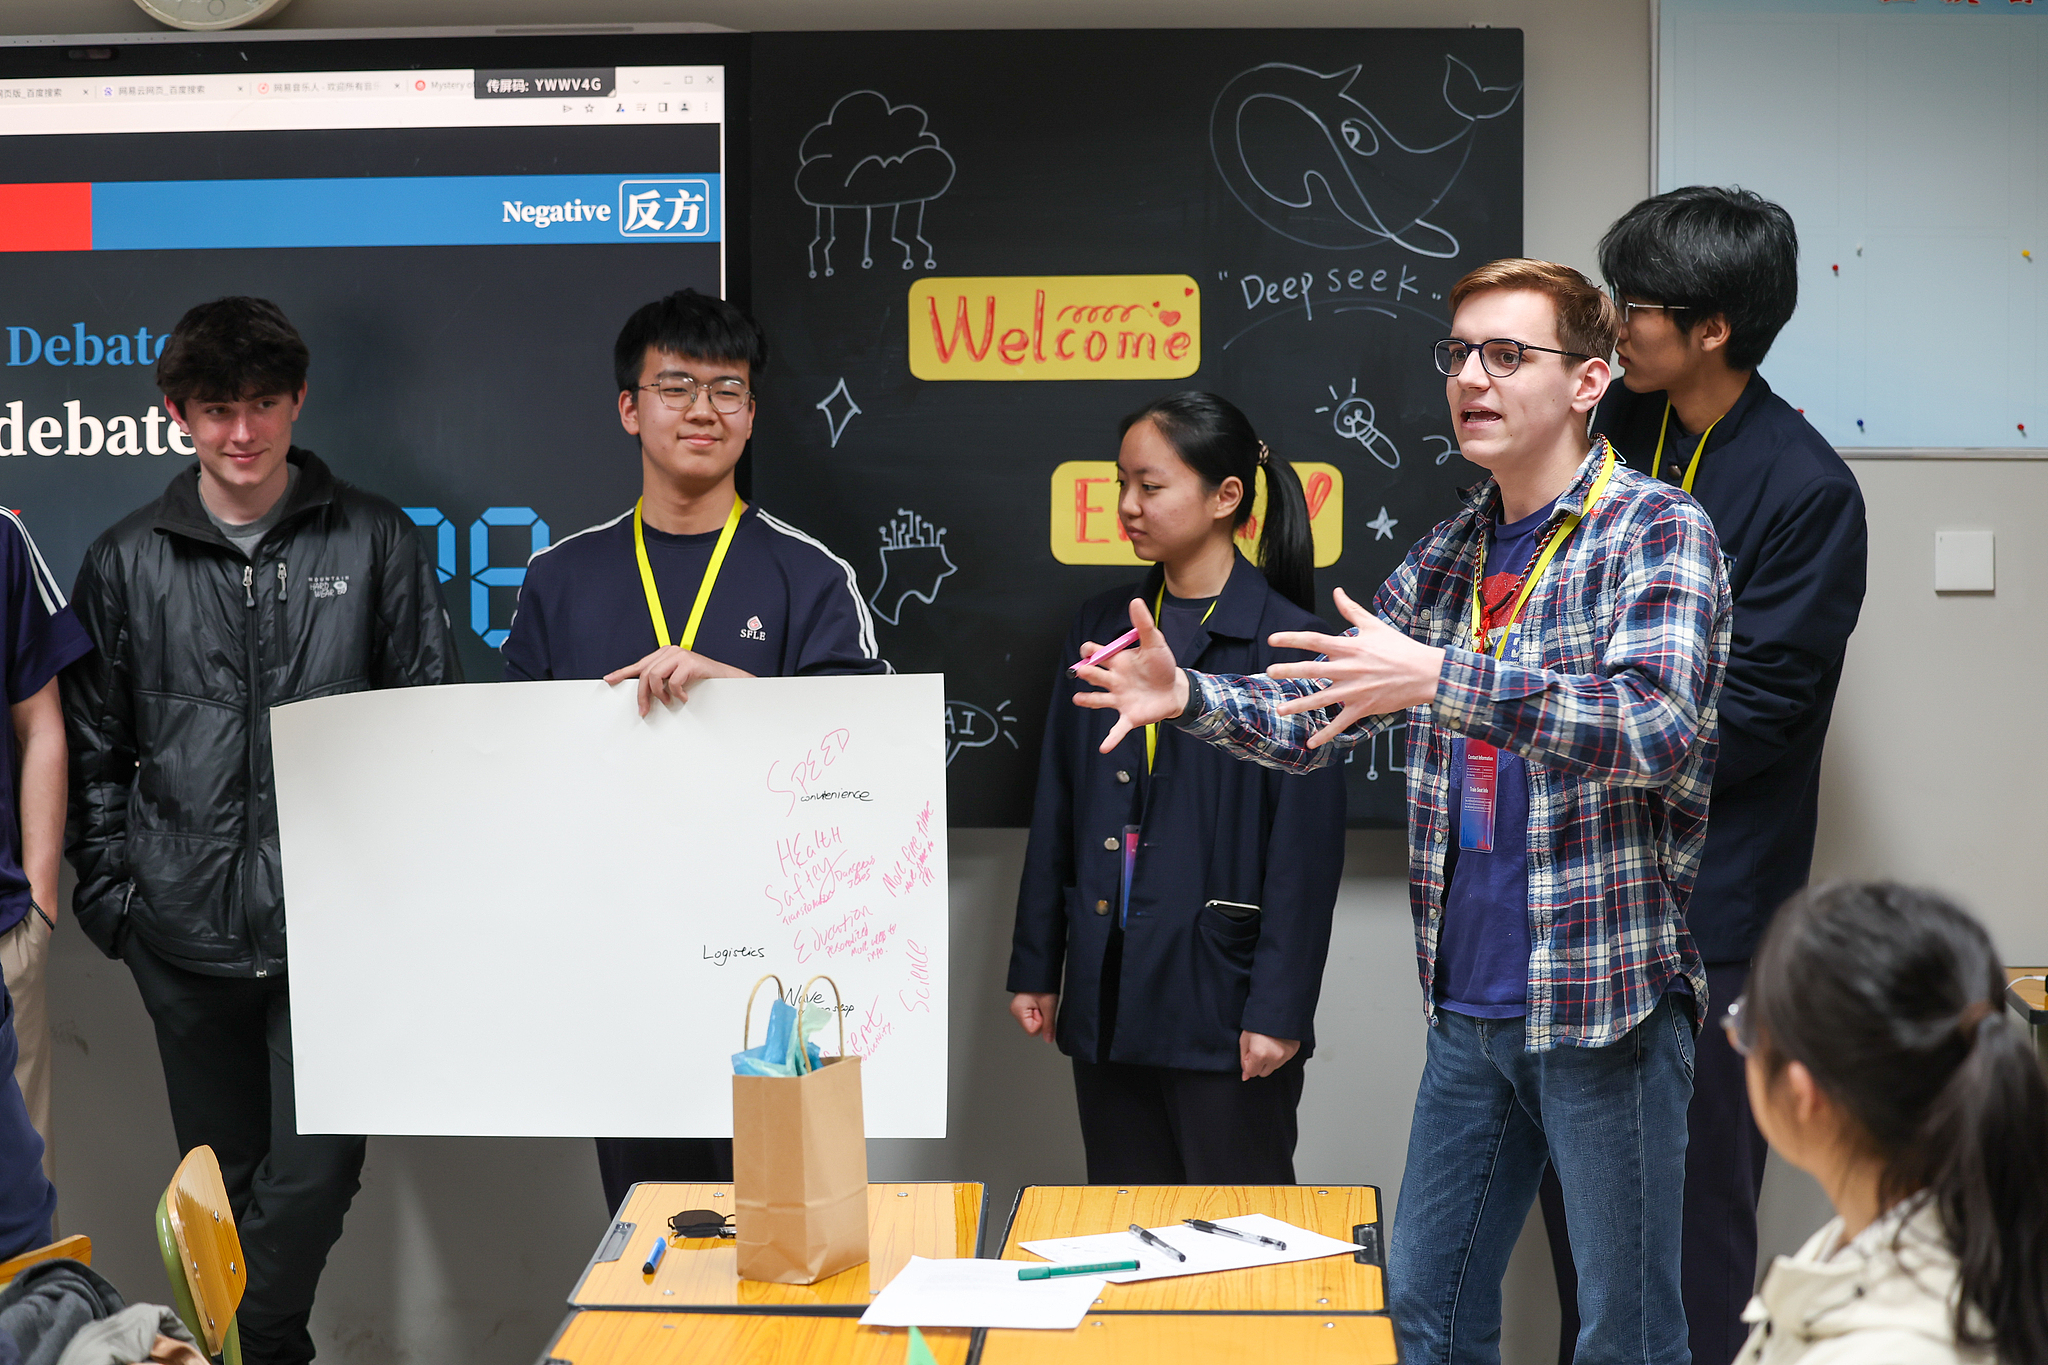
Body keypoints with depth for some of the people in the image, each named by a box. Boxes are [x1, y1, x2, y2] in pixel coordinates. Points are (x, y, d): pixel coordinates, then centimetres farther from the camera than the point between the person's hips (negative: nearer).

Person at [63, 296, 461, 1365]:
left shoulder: (376, 543, 5)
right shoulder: (126, 562, 9)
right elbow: (94, 747, 13)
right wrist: (108, 890, 4)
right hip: (187, 929, 2)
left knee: (315, 1172, -8)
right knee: (225, 1177, 10)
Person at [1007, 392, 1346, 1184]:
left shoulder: (1285, 643, -7)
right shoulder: (1101, 627, 11)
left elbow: (1306, 843, -10)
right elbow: (1056, 809, 13)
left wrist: (1279, 1009, -13)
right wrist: (1034, 967, 11)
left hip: (1222, 997, -6)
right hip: (1107, 996, 6)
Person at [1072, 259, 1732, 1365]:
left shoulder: (1657, 530, -9)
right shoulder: (1449, 555, 11)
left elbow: (1659, 728, -25)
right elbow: (1318, 719, 14)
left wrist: (1438, 676, -33)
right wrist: (1189, 696, -6)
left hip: (1605, 995, -6)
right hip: (1469, 1007, 7)